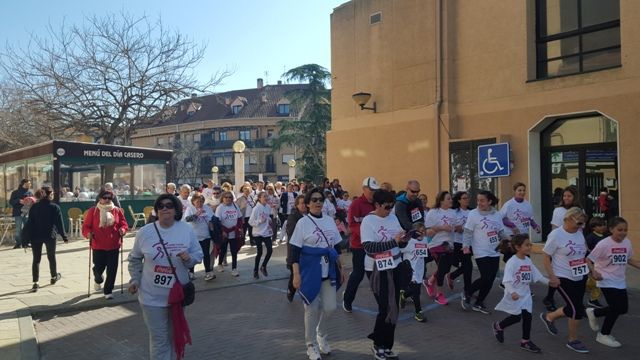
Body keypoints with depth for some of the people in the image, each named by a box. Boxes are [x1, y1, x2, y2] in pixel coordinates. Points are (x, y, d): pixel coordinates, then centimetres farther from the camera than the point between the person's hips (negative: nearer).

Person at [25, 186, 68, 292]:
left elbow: (29, 223, 0)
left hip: (35, 236, 2)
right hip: (50, 236, -2)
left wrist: (27, 239, 3)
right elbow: (59, 223, -8)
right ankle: (54, 277, 33)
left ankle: (35, 283, -3)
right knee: (51, 257, 17)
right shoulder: (54, 207, -8)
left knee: (36, 259, 4)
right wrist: (64, 237, -1)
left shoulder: (34, 207, 1)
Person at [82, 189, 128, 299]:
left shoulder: (117, 210, 2)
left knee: (112, 269, 2)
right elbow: (86, 226, -2)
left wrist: (122, 230, -14)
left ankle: (108, 291, 18)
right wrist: (88, 233, -21)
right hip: (98, 246, -1)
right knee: (99, 267, 7)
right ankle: (98, 280, 45)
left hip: (113, 245, 1)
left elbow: (124, 224, 7)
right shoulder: (93, 211, -3)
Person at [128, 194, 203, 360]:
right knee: (159, 340, 6)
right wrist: (135, 279, 0)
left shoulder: (187, 230, -7)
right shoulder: (144, 232, -6)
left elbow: (198, 255, 0)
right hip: (152, 296, -1)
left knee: (175, 335, 20)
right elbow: (134, 259, 9)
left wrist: (189, 258, -21)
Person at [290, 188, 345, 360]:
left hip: (329, 271, 4)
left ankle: (322, 336, 33)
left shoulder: (330, 221, 7)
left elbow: (336, 247, 14)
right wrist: (296, 274, -15)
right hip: (310, 272, -4)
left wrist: (341, 269, 14)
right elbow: (295, 251, -9)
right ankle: (311, 345, 21)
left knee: (330, 307, 5)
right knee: (312, 309, 3)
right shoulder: (303, 223, -7)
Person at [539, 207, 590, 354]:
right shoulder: (556, 235, -17)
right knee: (577, 309, -7)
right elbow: (545, 256, -14)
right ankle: (573, 340, 14)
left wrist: (592, 270, 14)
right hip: (563, 278, -7)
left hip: (580, 277, 7)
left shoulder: (579, 233, 4)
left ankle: (549, 317, 37)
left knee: (573, 308, 11)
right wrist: (552, 277, -18)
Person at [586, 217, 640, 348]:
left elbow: (629, 260, 15)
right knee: (616, 308, -6)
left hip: (620, 282, 7)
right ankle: (604, 335, 16)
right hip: (607, 282, -7)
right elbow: (588, 260, -17)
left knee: (623, 309, 10)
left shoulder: (627, 243, -2)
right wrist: (593, 272, -32)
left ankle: (594, 313, 34)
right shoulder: (603, 244, -20)